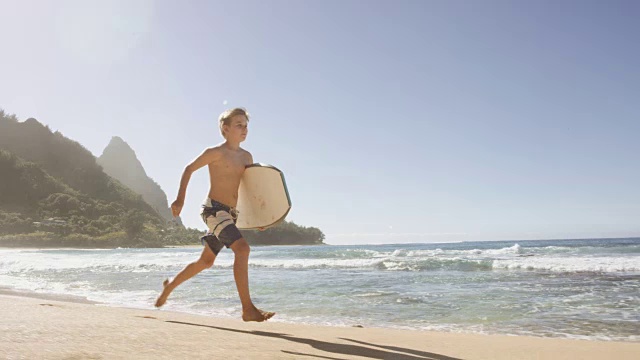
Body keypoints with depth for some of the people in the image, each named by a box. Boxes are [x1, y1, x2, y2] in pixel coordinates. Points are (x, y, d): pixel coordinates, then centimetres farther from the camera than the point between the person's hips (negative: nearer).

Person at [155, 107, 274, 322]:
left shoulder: (247, 157, 13)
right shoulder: (216, 152, -6)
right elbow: (189, 169, 1)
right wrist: (180, 199, -7)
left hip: (230, 214, 8)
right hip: (214, 209, -8)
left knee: (206, 261, 19)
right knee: (242, 248, -26)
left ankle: (171, 285, 42)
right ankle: (248, 309, -25)